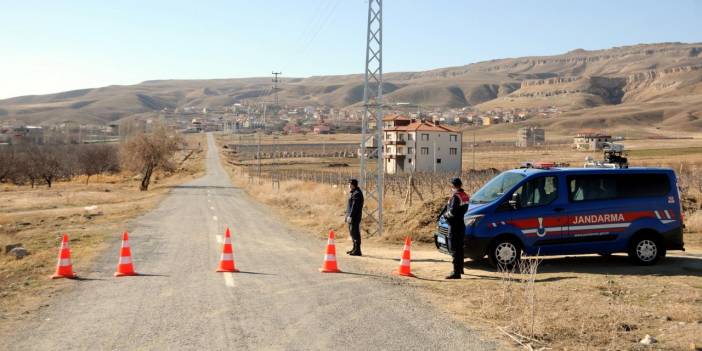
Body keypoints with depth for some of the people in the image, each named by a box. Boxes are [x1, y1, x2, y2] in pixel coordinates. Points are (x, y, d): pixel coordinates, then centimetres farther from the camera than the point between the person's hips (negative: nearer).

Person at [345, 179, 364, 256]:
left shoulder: (357, 194, -15)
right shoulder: (352, 193, 19)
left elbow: (354, 206, -21)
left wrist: (350, 216, -24)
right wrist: (348, 215, 19)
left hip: (355, 217, -11)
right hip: (351, 216, 11)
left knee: (355, 233, -9)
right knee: (352, 232, 17)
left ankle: (357, 250, -8)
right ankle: (355, 248, 27)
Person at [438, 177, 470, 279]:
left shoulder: (456, 196, -18)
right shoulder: (464, 195, 11)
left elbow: (452, 212, -24)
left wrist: (445, 214, -4)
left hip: (455, 226, -10)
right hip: (461, 224, 10)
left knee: (454, 249, -8)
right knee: (459, 248, 21)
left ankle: (456, 272, -10)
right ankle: (460, 269, 35)